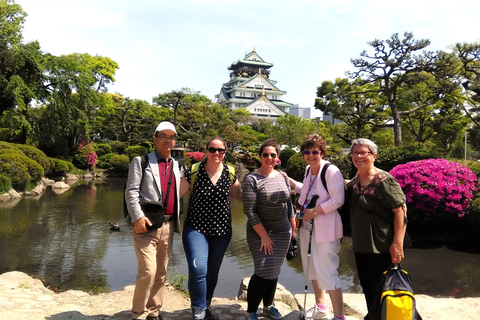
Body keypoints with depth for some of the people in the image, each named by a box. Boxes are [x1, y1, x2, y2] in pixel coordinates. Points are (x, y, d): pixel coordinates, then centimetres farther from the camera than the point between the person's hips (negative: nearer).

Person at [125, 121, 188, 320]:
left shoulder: (175, 165, 17)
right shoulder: (141, 161, 2)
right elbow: (131, 191, -8)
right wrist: (137, 216, -19)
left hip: (168, 225, 6)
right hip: (147, 224, -5)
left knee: (161, 273, 12)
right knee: (148, 272, -10)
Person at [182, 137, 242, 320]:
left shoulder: (230, 173, -2)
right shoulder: (194, 171, -10)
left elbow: (238, 195, 13)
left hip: (222, 230, 3)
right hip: (196, 227, -3)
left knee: (213, 272, 15)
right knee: (198, 269, -18)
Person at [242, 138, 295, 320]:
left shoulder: (283, 177, 6)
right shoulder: (252, 179, -11)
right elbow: (249, 211, -15)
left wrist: (293, 227, 11)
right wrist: (264, 236, -17)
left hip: (282, 233, 5)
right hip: (260, 233, -5)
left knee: (274, 272, 12)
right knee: (264, 272, -8)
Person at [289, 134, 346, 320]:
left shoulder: (331, 171, -17)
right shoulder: (308, 169, 7)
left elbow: (337, 200, -21)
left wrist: (314, 212, -19)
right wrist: (290, 181, 17)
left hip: (325, 228, -9)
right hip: (308, 226, 9)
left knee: (327, 272, -5)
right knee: (312, 268, 20)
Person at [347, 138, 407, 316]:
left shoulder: (383, 180, -16)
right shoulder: (354, 181, 7)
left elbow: (401, 211, -20)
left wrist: (397, 244, -24)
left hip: (381, 249, -7)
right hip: (360, 247, 7)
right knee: (367, 289, 20)